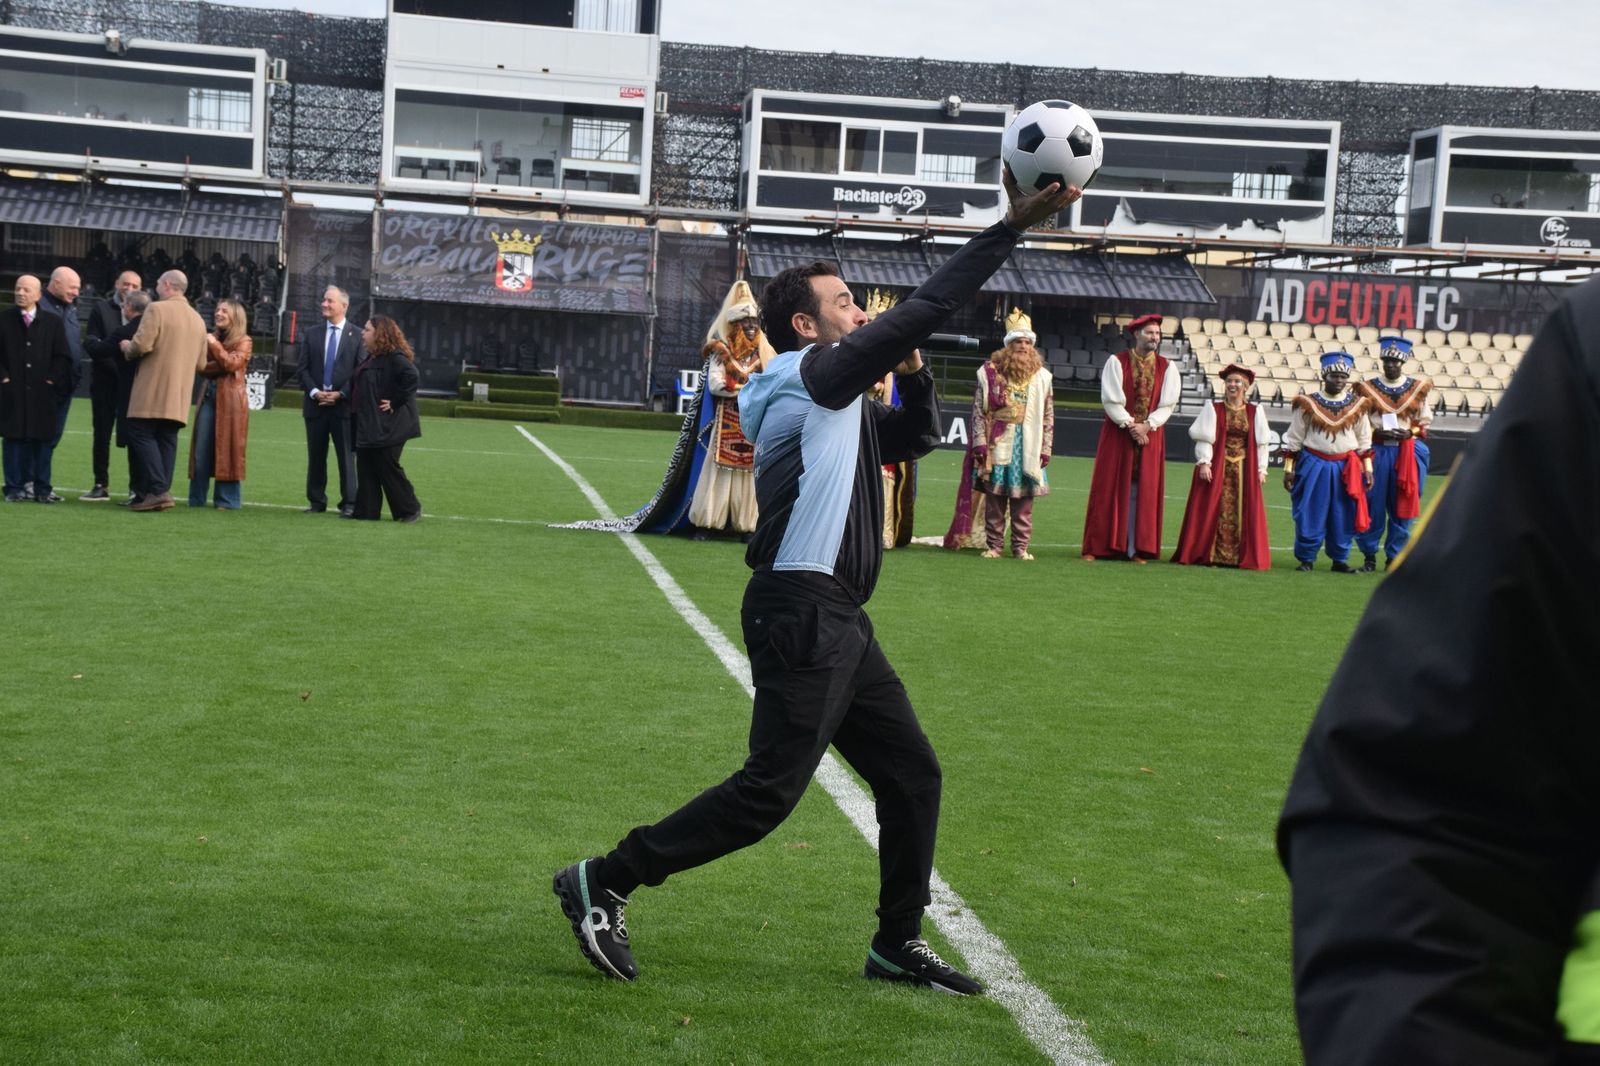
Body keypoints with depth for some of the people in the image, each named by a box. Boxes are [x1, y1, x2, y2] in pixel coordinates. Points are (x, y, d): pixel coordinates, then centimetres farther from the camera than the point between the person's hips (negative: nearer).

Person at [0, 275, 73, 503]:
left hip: (43, 392, 1)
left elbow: (62, 356, 8)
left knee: (42, 439, 1)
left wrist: (52, 379, -2)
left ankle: (42, 488, 7)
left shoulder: (53, 322, 7)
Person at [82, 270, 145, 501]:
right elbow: (91, 345, -5)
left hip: (134, 381, -1)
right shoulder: (101, 308, 4)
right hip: (105, 380, 1)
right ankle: (101, 485, 15)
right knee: (102, 434, 7)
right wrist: (117, 346, -20)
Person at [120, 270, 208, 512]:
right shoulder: (197, 319, 16)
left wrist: (127, 347, 4)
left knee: (142, 435, -4)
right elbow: (200, 364, 15)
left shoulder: (157, 309, -7)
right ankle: (161, 492, 3)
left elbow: (141, 345, -17)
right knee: (167, 439, 7)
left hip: (152, 392, -7)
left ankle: (158, 490, -15)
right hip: (180, 395, 7)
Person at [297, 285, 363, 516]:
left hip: (344, 404, -3)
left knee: (345, 456, -2)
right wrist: (314, 392, -8)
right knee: (316, 456, 7)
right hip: (315, 403, 3)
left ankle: (349, 503, 3)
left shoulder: (357, 336, 1)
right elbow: (303, 369, 8)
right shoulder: (312, 334, 11)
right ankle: (317, 502, 14)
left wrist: (341, 394, -11)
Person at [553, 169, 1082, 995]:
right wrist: (1013, 224, -11)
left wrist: (912, 374, 11)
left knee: (912, 775, 12)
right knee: (768, 791, -11)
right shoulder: (810, 377, -7)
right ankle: (604, 883, -4)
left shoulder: (839, 403, 20)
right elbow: (925, 309, -13)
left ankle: (898, 945, 21)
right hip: (802, 614, -10)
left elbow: (920, 436, 31)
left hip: (838, 624, 10)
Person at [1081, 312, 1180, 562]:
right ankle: (1098, 548, 2)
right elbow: (1111, 400, -8)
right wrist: (1130, 425, -16)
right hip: (1117, 434, -2)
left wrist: (1147, 425, -13)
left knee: (1143, 492, 0)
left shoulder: (1166, 368, 4)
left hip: (1150, 435, 2)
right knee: (1110, 491, -2)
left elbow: (1168, 404, 0)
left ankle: (1135, 549, 2)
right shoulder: (1116, 362, -3)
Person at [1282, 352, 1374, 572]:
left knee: (1342, 517, 5)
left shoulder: (1356, 406, 5)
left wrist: (1368, 469, 6)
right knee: (1310, 515, -1)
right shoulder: (1308, 404, -1)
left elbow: (1364, 441, 11)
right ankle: (1306, 558, 10)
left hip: (1345, 469, 2)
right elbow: (1293, 439, 3)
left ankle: (1340, 559, 16)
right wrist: (1288, 468, 0)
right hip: (1313, 466, -2)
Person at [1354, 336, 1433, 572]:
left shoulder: (1418, 388, 5)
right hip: (1377, 451, -1)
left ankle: (1394, 557, 11)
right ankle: (1369, 556, 11)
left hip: (1408, 452, 1)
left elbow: (1424, 423, 11)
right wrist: (1378, 432, -12)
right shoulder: (1369, 389, 2)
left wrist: (1410, 433, -8)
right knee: (1372, 505, 1)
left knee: (1401, 506, 3)